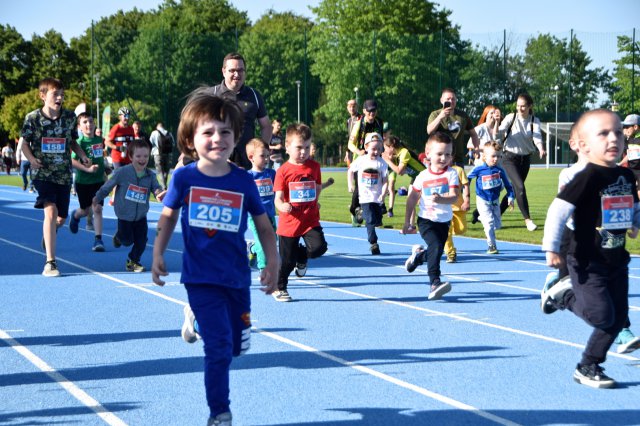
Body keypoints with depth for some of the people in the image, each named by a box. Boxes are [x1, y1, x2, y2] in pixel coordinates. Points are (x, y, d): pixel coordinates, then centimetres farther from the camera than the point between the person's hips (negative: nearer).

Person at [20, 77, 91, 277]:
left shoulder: (69, 117, 0)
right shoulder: (33, 117, -7)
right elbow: (25, 143, 3)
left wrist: (82, 156, -4)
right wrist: (31, 159, -15)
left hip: (64, 174, 4)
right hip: (43, 173, -4)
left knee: (61, 218, 10)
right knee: (50, 210, -21)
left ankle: (49, 233, 50)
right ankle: (50, 262, -19)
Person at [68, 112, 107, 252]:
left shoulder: (99, 140, 4)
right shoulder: (80, 142, -14)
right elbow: (72, 161, -21)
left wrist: (103, 173, 22)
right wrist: (87, 169, -28)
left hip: (98, 181, 3)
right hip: (83, 181, -3)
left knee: (97, 208, -8)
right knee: (86, 210, 13)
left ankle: (98, 239, -5)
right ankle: (75, 216, 49)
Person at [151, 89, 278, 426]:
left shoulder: (243, 181, -6)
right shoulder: (184, 178, -8)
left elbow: (263, 225, 4)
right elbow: (168, 216, 8)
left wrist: (272, 263, 0)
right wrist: (158, 254, 2)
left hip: (237, 277, 3)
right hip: (200, 276, -3)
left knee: (237, 346, 14)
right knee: (219, 347, -9)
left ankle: (196, 318, 44)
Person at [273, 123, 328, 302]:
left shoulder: (314, 167, 3)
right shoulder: (283, 171, -8)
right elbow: (278, 198, -12)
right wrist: (282, 206, -31)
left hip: (311, 220, 3)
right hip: (289, 222, -2)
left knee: (319, 247, -20)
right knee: (286, 260, 5)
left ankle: (301, 257, 15)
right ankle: (279, 288, 29)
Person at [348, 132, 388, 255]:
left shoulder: (382, 163, -6)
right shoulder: (360, 160, -5)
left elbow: (385, 181, -7)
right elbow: (350, 170, 13)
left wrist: (383, 194, -19)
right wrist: (350, 184, 7)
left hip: (377, 197, 2)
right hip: (365, 196, -2)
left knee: (377, 220, 11)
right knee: (370, 220, -11)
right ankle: (373, 243, -7)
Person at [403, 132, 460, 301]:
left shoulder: (451, 174, -6)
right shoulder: (423, 176, -2)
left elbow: (454, 197, -16)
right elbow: (413, 198, 9)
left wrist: (441, 199, -37)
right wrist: (407, 220, 9)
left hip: (444, 221, 2)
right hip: (426, 220, -2)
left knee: (436, 252, 12)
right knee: (436, 246, -23)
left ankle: (419, 254, 46)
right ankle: (435, 283, -26)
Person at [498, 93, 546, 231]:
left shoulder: (534, 121, -1)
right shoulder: (511, 117, -7)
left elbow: (537, 136, -18)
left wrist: (541, 148, -37)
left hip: (525, 159, 4)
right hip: (509, 157, -4)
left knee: (514, 189, 11)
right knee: (520, 187, -19)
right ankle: (527, 219, -14)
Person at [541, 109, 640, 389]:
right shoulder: (588, 177, -18)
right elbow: (558, 210, -20)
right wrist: (551, 249, -20)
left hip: (616, 260, 7)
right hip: (587, 262, -7)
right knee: (602, 315, -13)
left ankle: (588, 367, 21)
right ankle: (563, 295, 14)